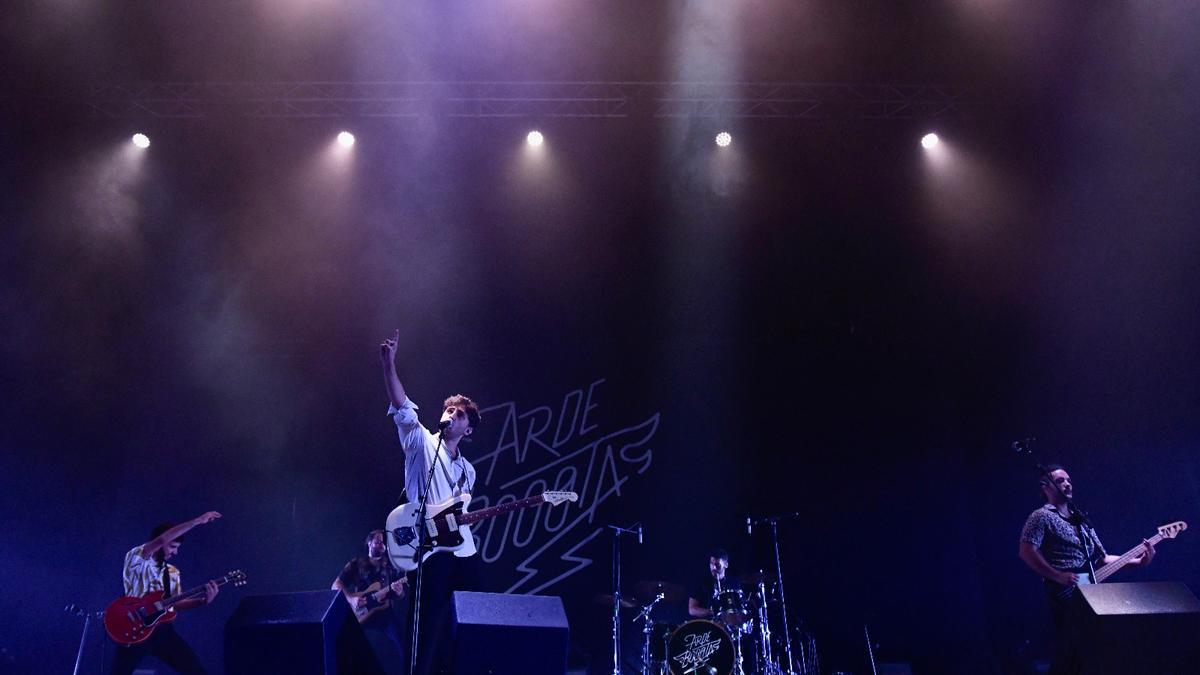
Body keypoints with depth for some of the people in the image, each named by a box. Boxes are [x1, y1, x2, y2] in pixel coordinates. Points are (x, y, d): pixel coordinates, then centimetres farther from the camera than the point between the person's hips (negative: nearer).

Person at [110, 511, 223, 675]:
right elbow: (161, 540, -22)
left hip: (162, 629, 6)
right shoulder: (137, 559, -5)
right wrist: (197, 521, -24)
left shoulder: (173, 572, 16)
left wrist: (203, 600, -4)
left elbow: (175, 603, 13)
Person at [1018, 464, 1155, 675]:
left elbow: (1102, 558, 19)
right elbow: (1026, 551, -16)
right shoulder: (1042, 517, -3)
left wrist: (1138, 560, 8)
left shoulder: (1081, 520, 22)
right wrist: (1059, 576, -21)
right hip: (1066, 595, -8)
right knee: (1069, 657, -13)